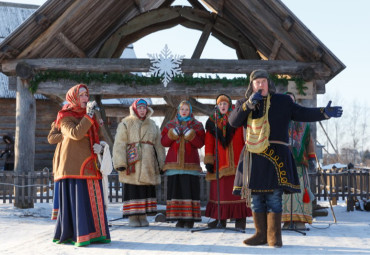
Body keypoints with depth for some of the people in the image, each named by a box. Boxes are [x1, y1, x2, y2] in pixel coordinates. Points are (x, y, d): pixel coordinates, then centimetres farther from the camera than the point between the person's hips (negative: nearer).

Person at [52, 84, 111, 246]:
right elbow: (76, 134, -19)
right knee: (76, 200, -7)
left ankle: (94, 233, 7)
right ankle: (76, 236, -3)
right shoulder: (66, 118, -1)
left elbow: (97, 135, 19)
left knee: (93, 199, 3)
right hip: (73, 165, -6)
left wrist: (99, 144, -3)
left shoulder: (87, 116, 19)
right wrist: (89, 115, -19)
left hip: (89, 165, 6)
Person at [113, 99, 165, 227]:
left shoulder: (152, 125, 18)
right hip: (132, 162, -4)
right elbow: (119, 144, -4)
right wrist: (120, 163, -13)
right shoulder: (126, 124, 4)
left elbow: (159, 145, 18)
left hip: (148, 164, 4)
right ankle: (132, 217, 0)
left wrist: (161, 163, 11)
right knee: (132, 190, -6)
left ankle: (143, 216, 11)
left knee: (147, 190, 3)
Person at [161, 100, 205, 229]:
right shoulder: (170, 125, 15)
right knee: (175, 188, -3)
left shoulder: (197, 126, 9)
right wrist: (172, 134, -9)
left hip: (190, 163, -2)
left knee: (190, 188, -9)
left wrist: (190, 135, -16)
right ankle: (179, 218, 2)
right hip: (174, 162, 2)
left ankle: (190, 219, -5)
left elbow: (200, 144, -1)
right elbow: (164, 142, 7)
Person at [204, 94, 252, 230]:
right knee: (219, 190, 0)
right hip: (220, 162, 2)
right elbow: (209, 143, 9)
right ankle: (221, 219, 6)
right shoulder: (212, 122, 12)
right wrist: (208, 161, 2)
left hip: (237, 161, -2)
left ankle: (240, 220, -1)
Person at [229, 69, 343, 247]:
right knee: (255, 196, 3)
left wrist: (324, 113, -4)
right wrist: (249, 104, -13)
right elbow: (233, 121, -2)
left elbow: (301, 113, 9)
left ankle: (274, 236, -2)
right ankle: (261, 234, 11)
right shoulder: (244, 104, 13)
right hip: (253, 157, 2)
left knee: (274, 196, -6)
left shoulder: (282, 101, 12)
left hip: (275, 155, -2)